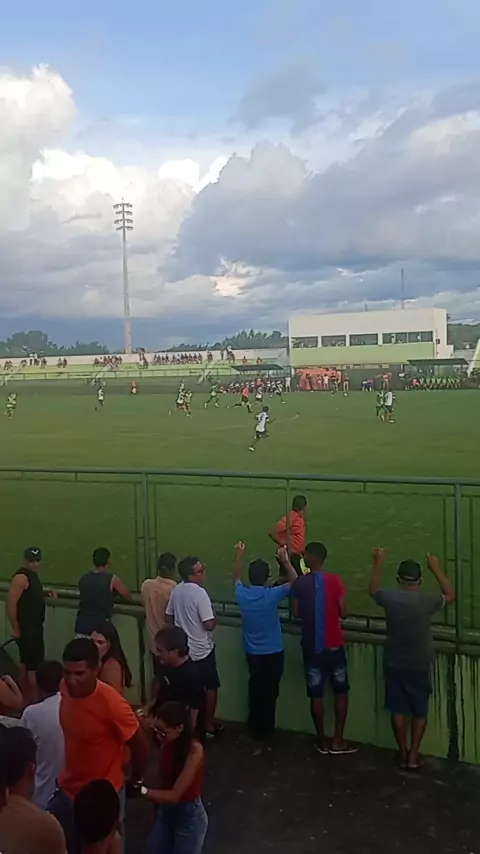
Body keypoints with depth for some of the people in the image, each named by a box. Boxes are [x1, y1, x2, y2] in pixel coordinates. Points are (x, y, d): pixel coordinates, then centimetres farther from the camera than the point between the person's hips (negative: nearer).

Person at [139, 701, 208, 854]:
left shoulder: (194, 750, -26)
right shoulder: (167, 744, -6)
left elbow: (175, 795, -27)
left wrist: (141, 790, -32)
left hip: (189, 816, -6)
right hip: (166, 811, 6)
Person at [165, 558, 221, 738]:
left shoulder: (176, 590, -1)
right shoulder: (200, 593, -24)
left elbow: (168, 618, 9)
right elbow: (209, 625, -24)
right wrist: (215, 619, -3)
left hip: (182, 648, 7)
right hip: (202, 650, -6)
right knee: (211, 686, 11)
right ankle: (209, 725, 19)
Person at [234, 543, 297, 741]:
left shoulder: (242, 594, -9)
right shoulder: (272, 595, -20)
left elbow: (236, 579, 14)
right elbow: (294, 581, -7)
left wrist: (239, 557, 19)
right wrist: (285, 560, -10)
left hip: (252, 652, 4)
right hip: (273, 652, -4)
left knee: (255, 689, 18)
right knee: (270, 692, 8)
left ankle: (254, 728, 27)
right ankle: (265, 730, 16)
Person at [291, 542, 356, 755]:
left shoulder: (300, 583, -7)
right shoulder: (335, 581, -11)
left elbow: (296, 613, 1)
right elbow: (343, 613, -8)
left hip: (311, 646, 1)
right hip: (334, 645, -1)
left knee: (316, 695, 10)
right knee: (341, 692, 13)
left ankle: (322, 741, 19)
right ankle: (337, 741, 14)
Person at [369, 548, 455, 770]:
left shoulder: (390, 598, -13)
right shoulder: (428, 601, -16)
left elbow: (373, 590, 11)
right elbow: (450, 595, 5)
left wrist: (378, 564, 17)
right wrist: (436, 569, 10)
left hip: (394, 664, 1)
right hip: (419, 666, -1)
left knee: (398, 709, 14)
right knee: (420, 711, 13)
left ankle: (403, 753, 22)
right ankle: (413, 755, 16)